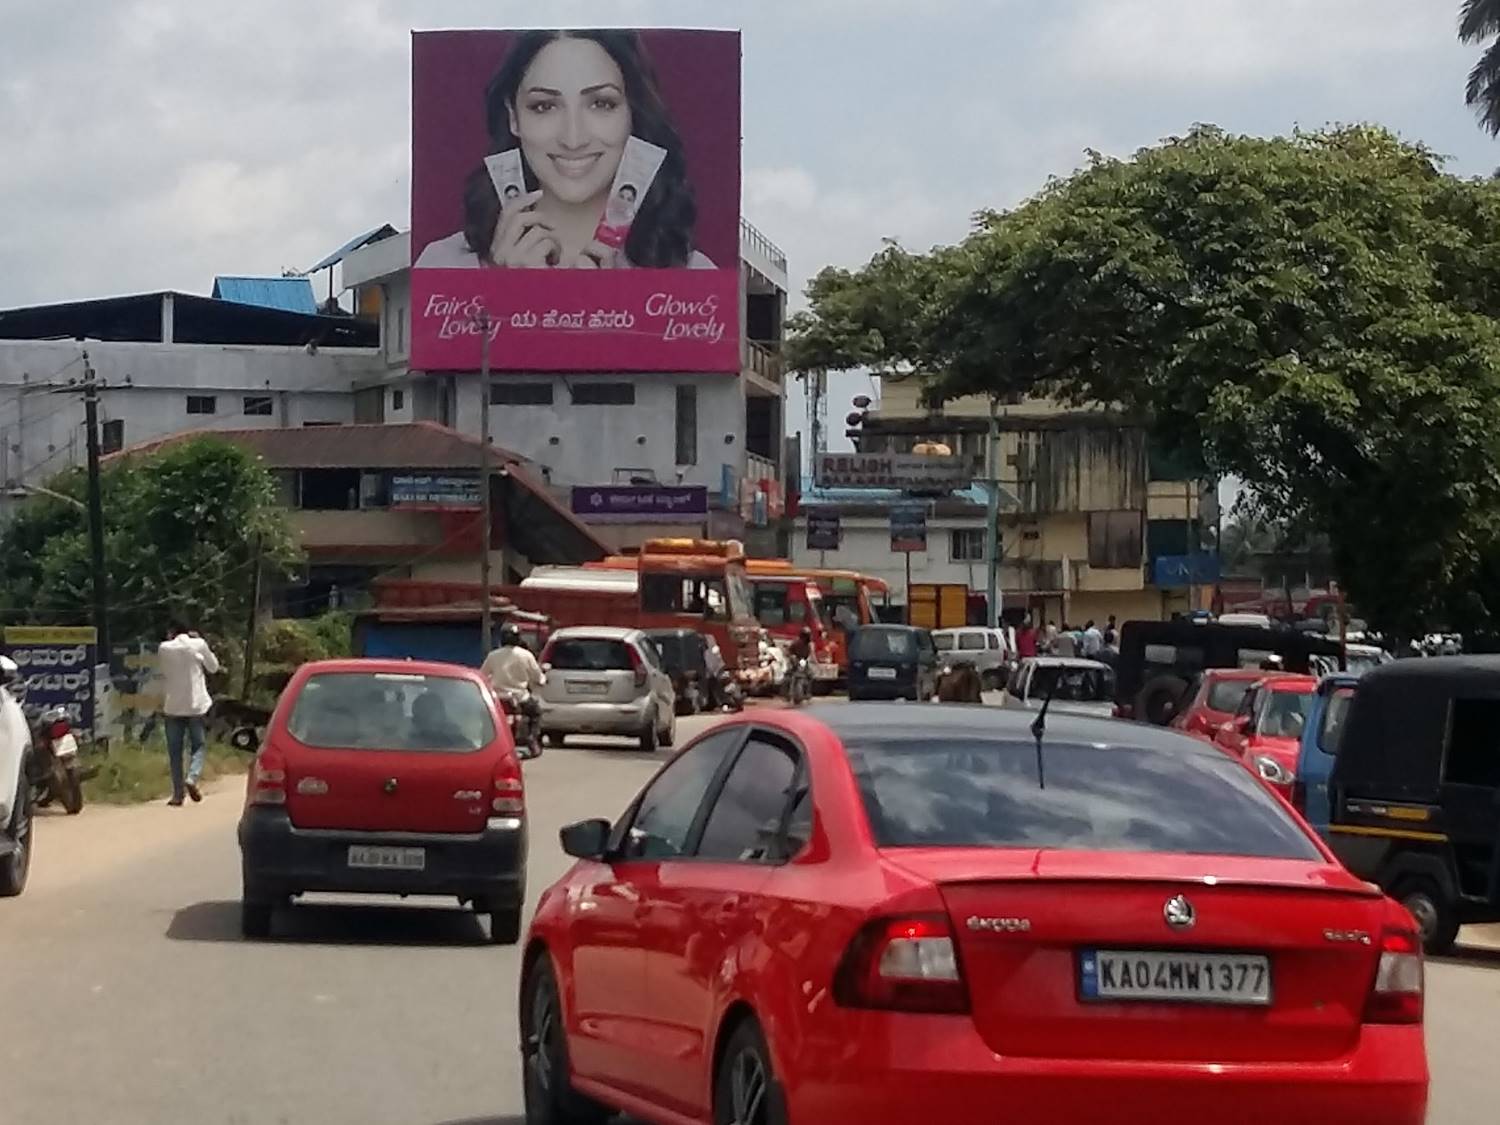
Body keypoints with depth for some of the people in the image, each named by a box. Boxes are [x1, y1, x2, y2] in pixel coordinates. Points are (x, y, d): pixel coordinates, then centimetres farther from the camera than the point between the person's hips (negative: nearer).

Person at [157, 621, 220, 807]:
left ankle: (178, 794, 2)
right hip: (196, 705, 0)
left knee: (174, 751, 6)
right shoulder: (198, 645, -4)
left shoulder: (164, 648, -3)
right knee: (197, 745, 10)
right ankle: (192, 777, -16)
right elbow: (213, 667, 9)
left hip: (172, 706, 0)